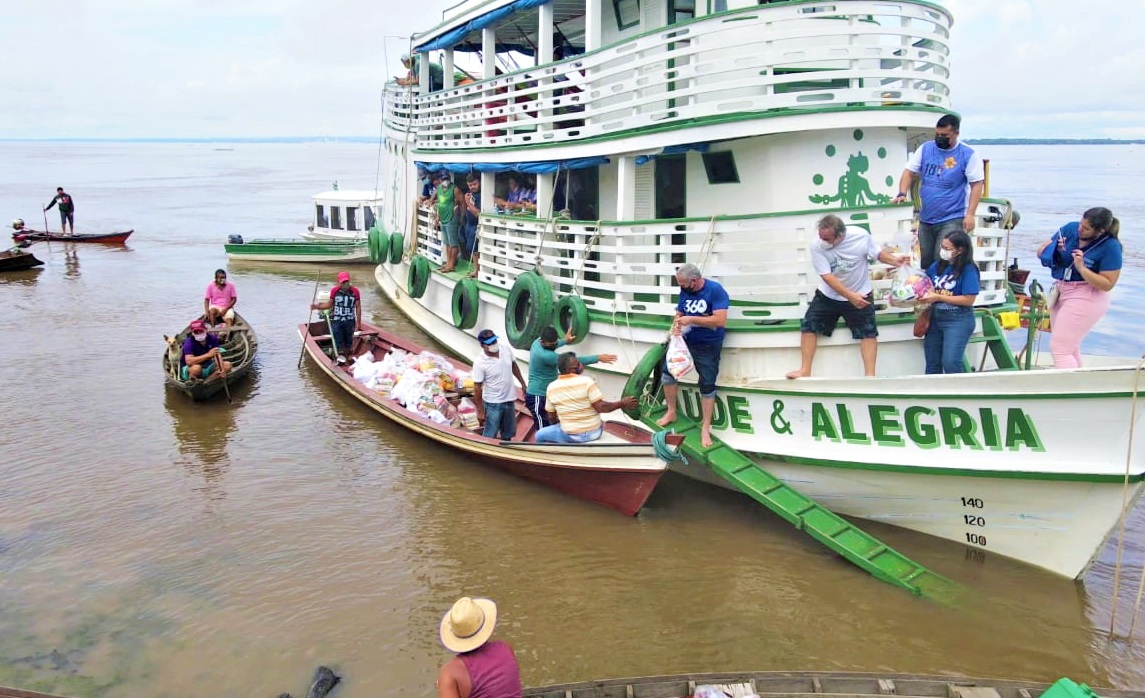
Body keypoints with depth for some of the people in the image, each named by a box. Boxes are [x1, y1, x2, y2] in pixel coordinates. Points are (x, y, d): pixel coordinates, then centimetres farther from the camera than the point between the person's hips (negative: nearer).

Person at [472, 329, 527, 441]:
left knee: (508, 434, 21)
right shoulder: (480, 364, -23)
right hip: (493, 404, -6)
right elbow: (477, 388, -17)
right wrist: (480, 411, -14)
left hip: (509, 400, 6)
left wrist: (523, 383, 15)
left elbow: (513, 365, 12)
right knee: (489, 436, 3)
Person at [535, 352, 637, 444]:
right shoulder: (587, 381, -15)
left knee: (540, 435, 22)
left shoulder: (551, 387, -5)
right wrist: (621, 404, -6)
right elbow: (600, 407, -17)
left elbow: (551, 416, 5)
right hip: (594, 432, 1)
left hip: (572, 436, -1)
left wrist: (557, 424, 25)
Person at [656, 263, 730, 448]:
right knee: (667, 370, 1)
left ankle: (705, 428, 10)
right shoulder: (685, 292, -1)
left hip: (708, 347, -5)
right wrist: (676, 326, -17)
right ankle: (671, 412, 20)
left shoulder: (715, 290, -18)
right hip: (686, 341, 6)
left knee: (707, 385, -1)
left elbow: (720, 320, -26)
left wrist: (691, 319, -25)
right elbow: (678, 314, 8)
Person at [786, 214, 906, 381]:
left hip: (860, 295, 0)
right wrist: (850, 296, -32)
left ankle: (870, 374, 0)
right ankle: (805, 370, 4)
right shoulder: (817, 247, -23)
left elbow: (877, 253, -1)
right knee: (808, 326, -4)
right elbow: (827, 276, -25)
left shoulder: (861, 236, -20)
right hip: (827, 296, 1)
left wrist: (895, 260, -22)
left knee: (867, 332, -5)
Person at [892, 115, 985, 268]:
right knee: (926, 262, 11)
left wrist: (970, 214, -13)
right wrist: (902, 194, -10)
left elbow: (977, 184, -5)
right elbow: (909, 172, 8)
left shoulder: (968, 155, -6)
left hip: (952, 220, -5)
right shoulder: (925, 149, 5)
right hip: (925, 219, 5)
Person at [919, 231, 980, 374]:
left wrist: (938, 297, -20)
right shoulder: (937, 266, 5)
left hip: (958, 320, -7)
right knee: (932, 363, 12)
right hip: (935, 318, 7)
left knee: (950, 362, -15)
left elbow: (969, 300, -18)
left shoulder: (968, 269, -12)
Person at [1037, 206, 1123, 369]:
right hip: (1061, 292, 7)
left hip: (1085, 298, -7)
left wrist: (1081, 268, -24)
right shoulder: (1071, 229, 0)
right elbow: (1041, 252, 5)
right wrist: (1053, 248, -15)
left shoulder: (1110, 246, -15)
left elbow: (1107, 284, -17)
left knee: (1059, 349, -13)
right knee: (1070, 349, 16)